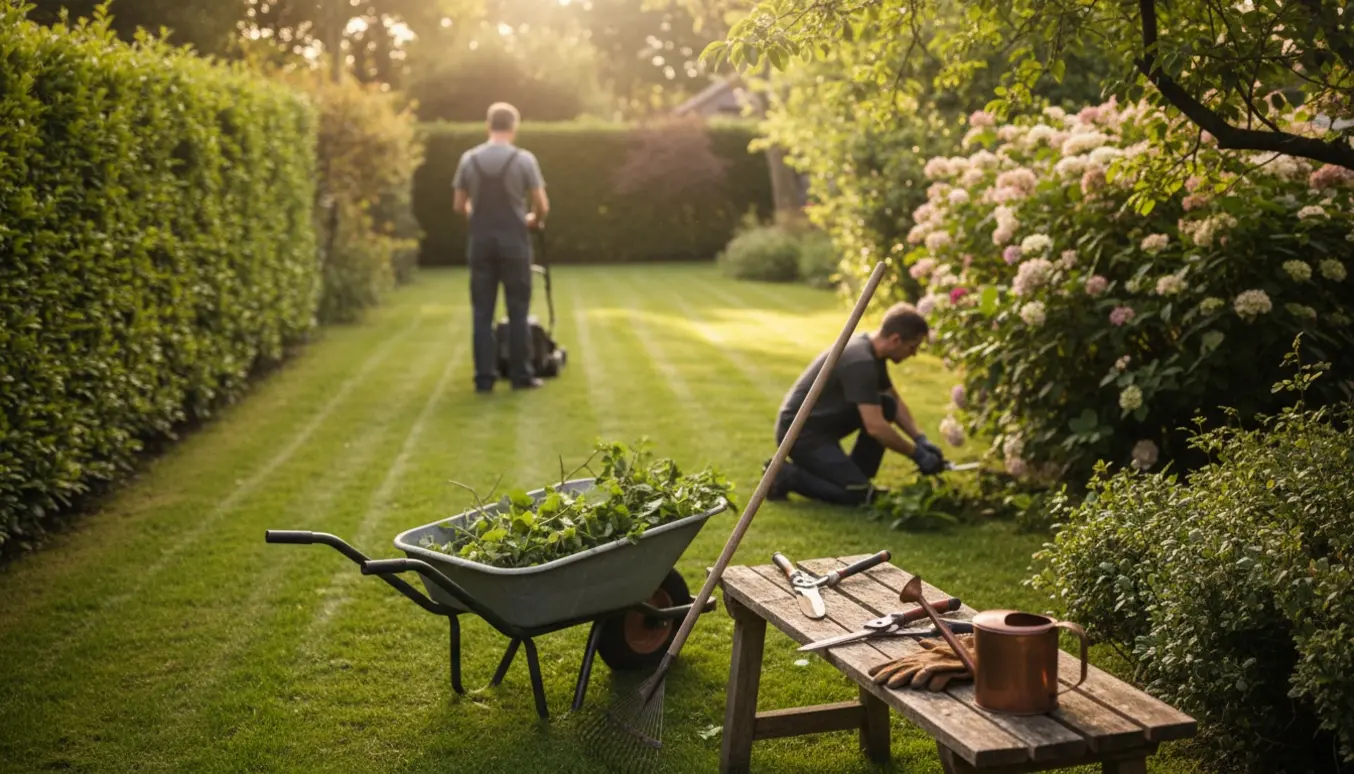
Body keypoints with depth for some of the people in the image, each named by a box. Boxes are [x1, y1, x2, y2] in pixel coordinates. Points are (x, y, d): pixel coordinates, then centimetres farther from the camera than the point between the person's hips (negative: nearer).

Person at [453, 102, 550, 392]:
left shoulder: (468, 159, 3)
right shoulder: (524, 159, -6)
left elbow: (459, 206, 8)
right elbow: (542, 205, -4)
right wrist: (535, 220, 18)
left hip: (481, 242, 2)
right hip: (513, 241, -2)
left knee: (482, 312, 6)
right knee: (517, 311, 5)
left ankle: (484, 377, 6)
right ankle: (521, 375, 8)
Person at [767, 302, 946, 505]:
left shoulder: (872, 352, 4)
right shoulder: (860, 362, -26)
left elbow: (896, 402, 18)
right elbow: (875, 427, -28)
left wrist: (921, 439, 5)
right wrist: (917, 455, -17)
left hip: (822, 424, 10)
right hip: (800, 431, -10)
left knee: (887, 405, 2)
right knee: (857, 494, -14)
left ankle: (858, 480, 9)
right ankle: (785, 475, -3)